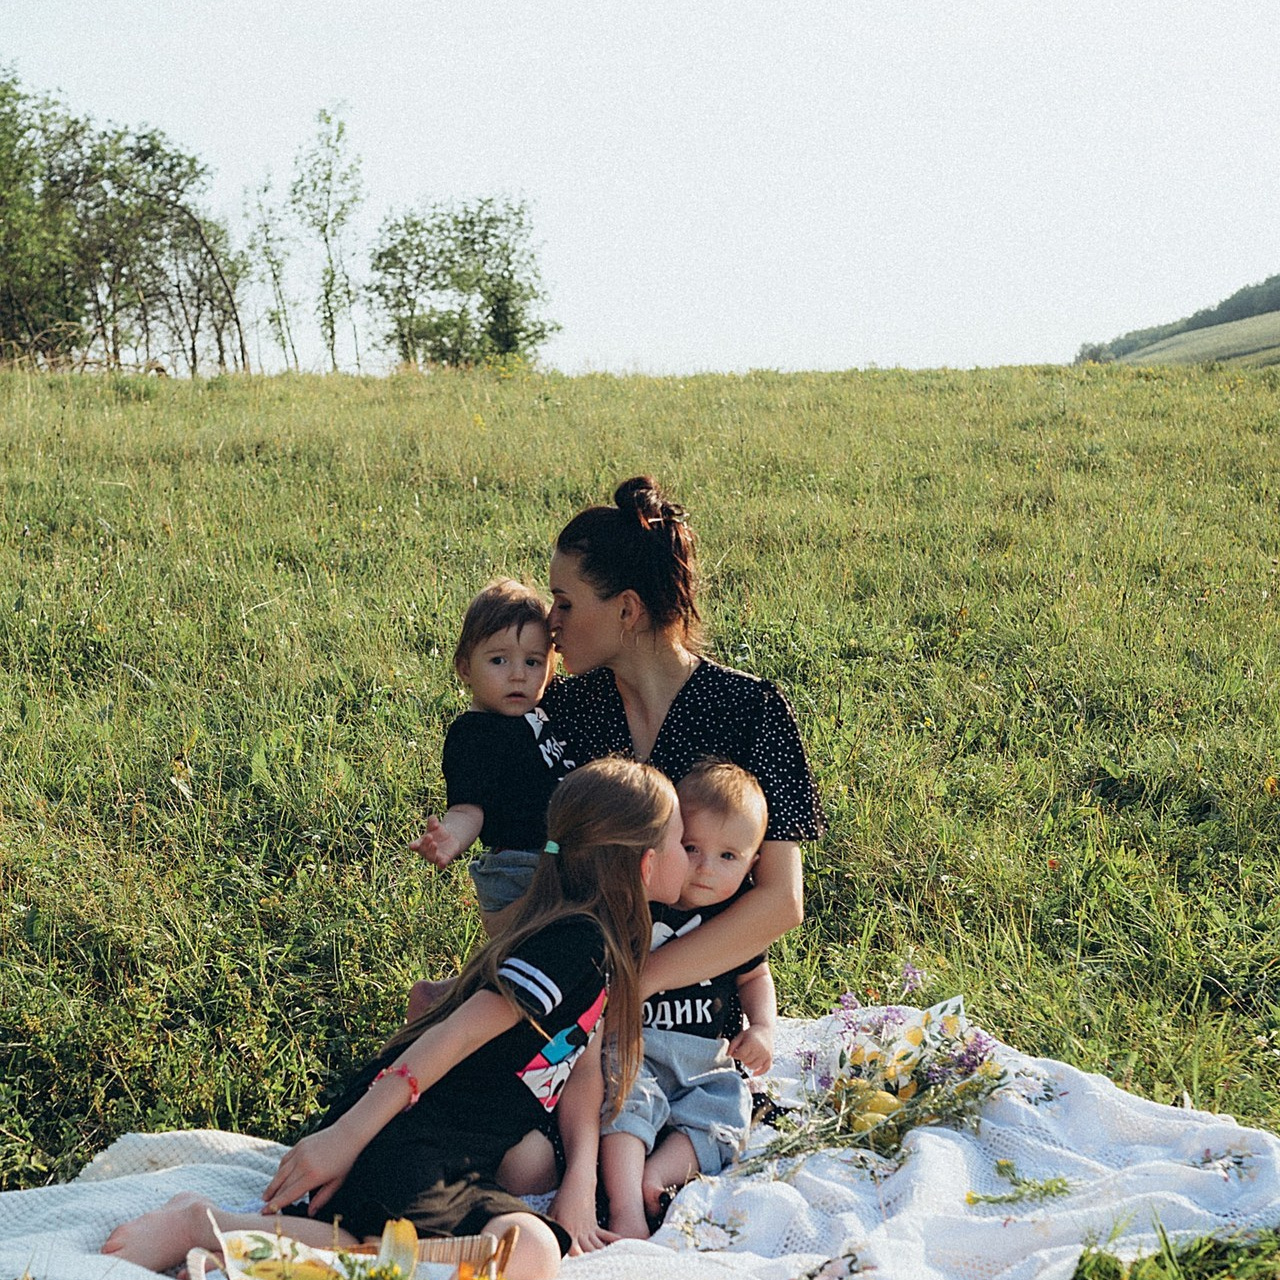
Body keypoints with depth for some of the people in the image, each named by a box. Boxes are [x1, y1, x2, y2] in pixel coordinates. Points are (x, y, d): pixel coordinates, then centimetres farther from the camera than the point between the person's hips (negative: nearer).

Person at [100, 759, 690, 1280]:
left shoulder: (606, 945, 19)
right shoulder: (574, 939, -11)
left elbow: (581, 1068, 16)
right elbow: (458, 1034, -15)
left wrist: (580, 1181, 0)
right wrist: (346, 1137, -18)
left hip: (458, 1161, 10)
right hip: (400, 1134, -10)